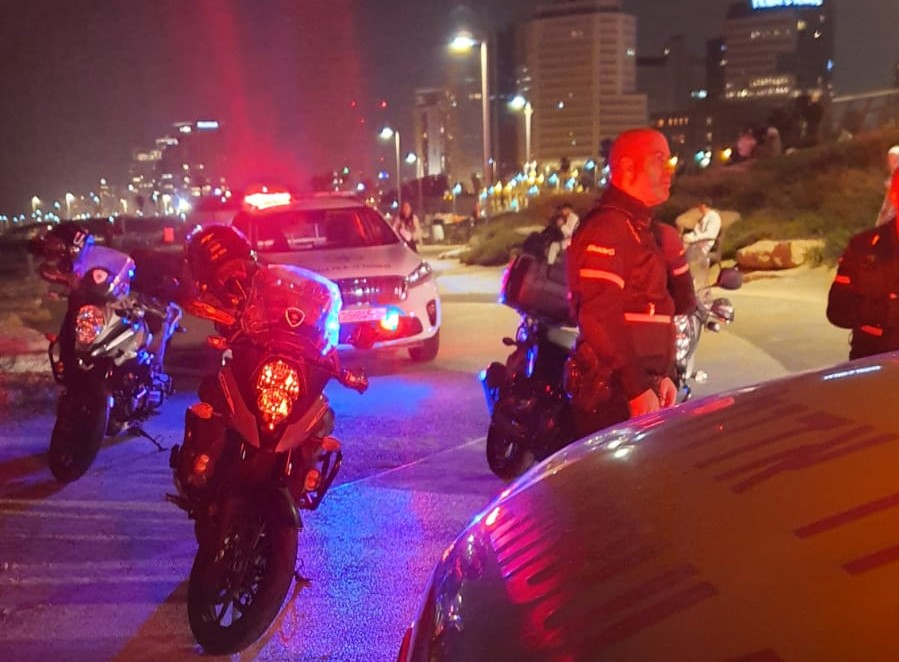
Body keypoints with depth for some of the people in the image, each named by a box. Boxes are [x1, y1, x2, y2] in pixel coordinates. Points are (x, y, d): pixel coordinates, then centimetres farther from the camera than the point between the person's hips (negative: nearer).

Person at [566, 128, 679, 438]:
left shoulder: (640, 228, 20)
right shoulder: (606, 226, -13)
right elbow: (601, 316, -23)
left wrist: (661, 375, 19)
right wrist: (636, 388, -23)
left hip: (638, 387, 10)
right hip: (613, 394, -10)